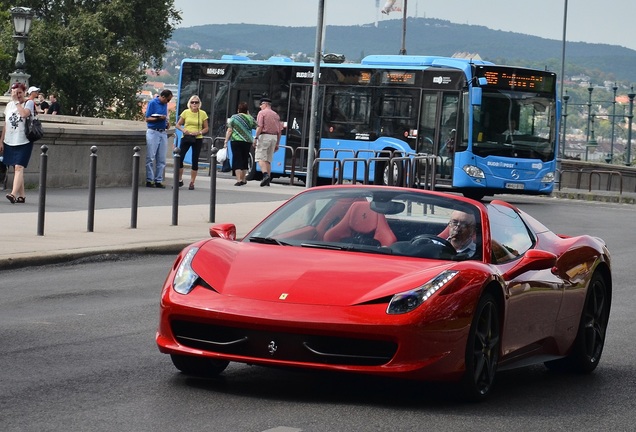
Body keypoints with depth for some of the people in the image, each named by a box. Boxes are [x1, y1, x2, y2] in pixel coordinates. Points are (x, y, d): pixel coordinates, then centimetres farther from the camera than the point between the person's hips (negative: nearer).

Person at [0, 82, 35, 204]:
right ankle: (21, 196, 12)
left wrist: (17, 101, -16)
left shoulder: (29, 103, -3)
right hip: (10, 142, 6)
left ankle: (14, 194, -27)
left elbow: (24, 114, -25)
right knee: (16, 169, 7)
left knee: (19, 167, -16)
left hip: (23, 142, -6)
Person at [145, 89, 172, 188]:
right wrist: (159, 118, -21)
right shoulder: (152, 103, -5)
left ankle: (158, 180, 8)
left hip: (163, 133, 6)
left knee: (161, 159, 5)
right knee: (150, 158, -4)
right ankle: (149, 180, -1)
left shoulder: (165, 104, 14)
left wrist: (167, 122, 3)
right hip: (153, 132, -6)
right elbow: (147, 119, -8)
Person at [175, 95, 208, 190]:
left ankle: (192, 183, 10)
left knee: (195, 161, 2)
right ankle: (180, 180, 11)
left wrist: (199, 132, -13)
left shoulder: (203, 114, 1)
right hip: (186, 138, 0)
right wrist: (183, 130, -13)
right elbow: (178, 124, 7)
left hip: (197, 139, 0)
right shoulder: (186, 112, 2)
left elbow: (206, 128, 5)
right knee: (179, 158, -6)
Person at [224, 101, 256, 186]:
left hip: (236, 141, -2)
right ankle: (243, 179, 22)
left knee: (237, 160, -2)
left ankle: (239, 180, -13)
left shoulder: (234, 118, 0)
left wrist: (226, 141, -1)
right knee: (244, 160, 15)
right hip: (248, 141, 2)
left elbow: (229, 131, -4)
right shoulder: (250, 118, 5)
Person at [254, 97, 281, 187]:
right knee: (268, 159, 10)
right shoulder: (276, 115, 17)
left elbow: (259, 127, -14)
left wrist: (256, 138, -16)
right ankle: (268, 179, 5)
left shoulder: (262, 113, -1)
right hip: (274, 137, 6)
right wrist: (277, 144, 18)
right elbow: (279, 131, 15)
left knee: (261, 157, -9)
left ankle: (265, 174, -29)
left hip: (264, 136, -6)